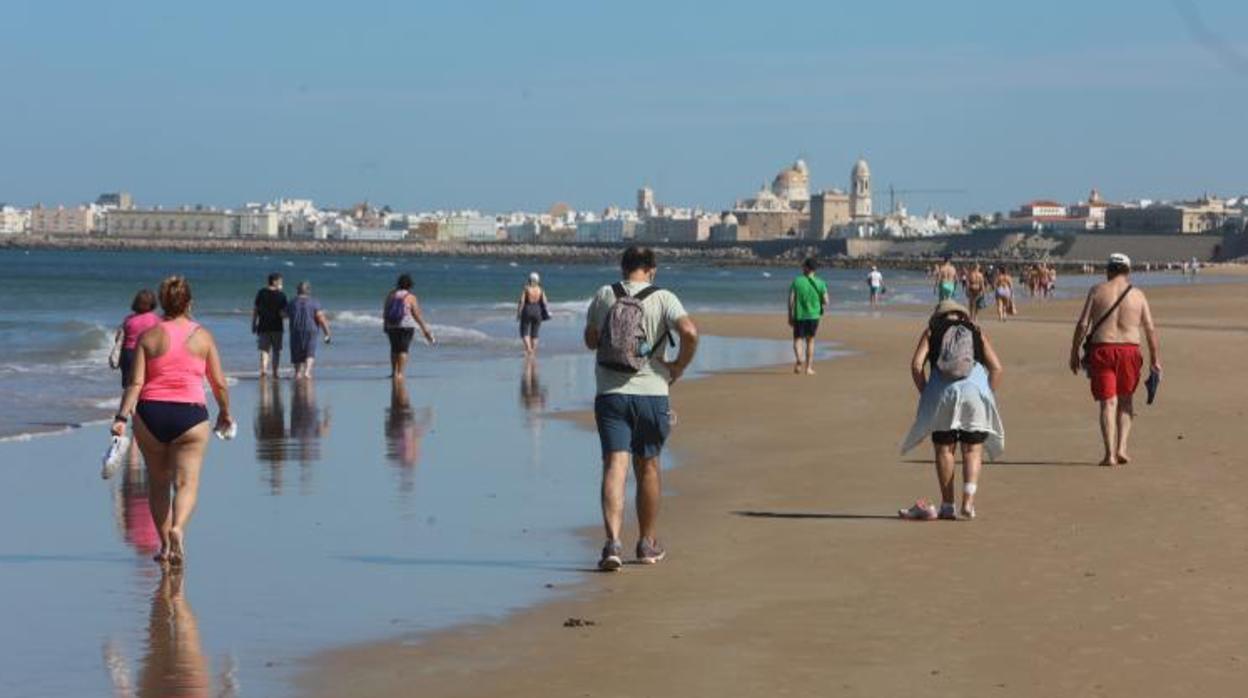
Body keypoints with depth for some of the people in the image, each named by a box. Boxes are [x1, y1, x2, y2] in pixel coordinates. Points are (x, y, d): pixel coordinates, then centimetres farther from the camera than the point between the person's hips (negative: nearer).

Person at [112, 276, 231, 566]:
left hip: (150, 412, 2)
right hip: (190, 413, -1)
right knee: (187, 482, -2)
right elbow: (219, 382, 5)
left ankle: (165, 545, 18)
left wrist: (122, 416, -8)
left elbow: (136, 382, -6)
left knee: (158, 481, 15)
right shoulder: (202, 336, 3)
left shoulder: (149, 336, 3)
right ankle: (177, 528, -29)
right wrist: (225, 412, 20)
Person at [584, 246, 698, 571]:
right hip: (651, 392, 0)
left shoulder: (604, 296, 3)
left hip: (610, 394, 0)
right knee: (648, 467, 15)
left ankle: (613, 541, -23)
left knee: (615, 466, -6)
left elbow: (590, 340, 13)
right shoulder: (663, 299, -3)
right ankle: (648, 543, 27)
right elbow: (689, 332, -19)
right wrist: (679, 366, -4)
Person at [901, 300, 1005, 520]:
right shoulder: (976, 332, 21)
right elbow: (996, 367, 9)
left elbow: (916, 365, 4)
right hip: (975, 389, 0)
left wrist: (925, 394, 11)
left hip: (943, 391, 0)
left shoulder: (931, 332, 18)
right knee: (972, 449, 7)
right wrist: (989, 395, 14)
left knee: (944, 449, 9)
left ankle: (947, 506, 10)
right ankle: (968, 501, -8)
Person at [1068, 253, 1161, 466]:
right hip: (1129, 350, 1)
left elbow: (1082, 325, -2)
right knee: (1125, 400, 18)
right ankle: (1122, 448, 9)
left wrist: (1074, 353, 5)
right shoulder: (1137, 295, 7)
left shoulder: (1097, 291, 3)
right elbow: (1150, 329, 4)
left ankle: (1110, 453, -7)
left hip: (1101, 350, -1)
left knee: (1108, 402, 1)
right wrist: (1155, 359, 10)